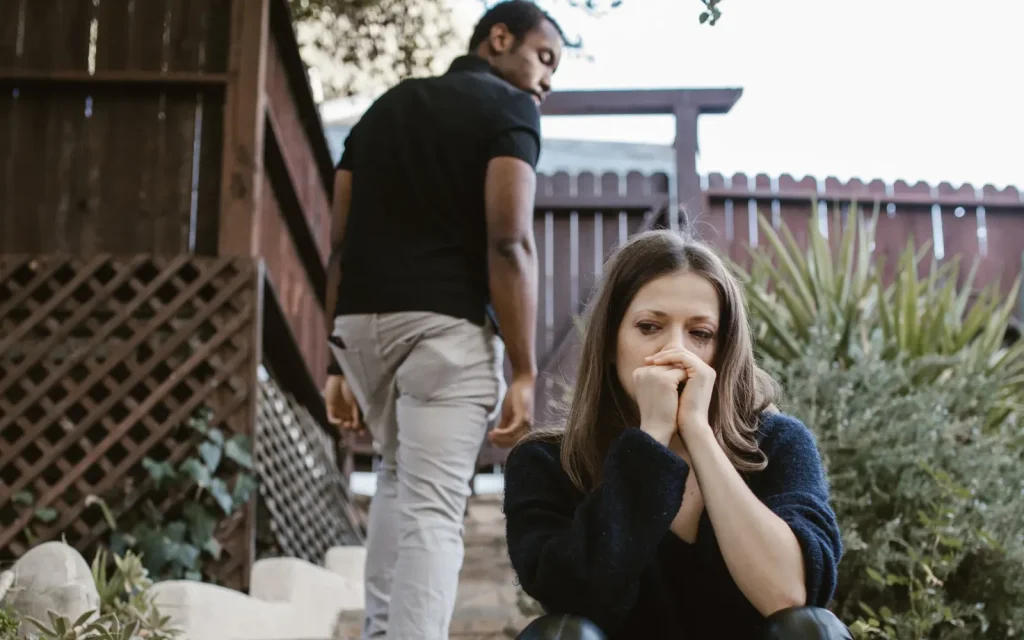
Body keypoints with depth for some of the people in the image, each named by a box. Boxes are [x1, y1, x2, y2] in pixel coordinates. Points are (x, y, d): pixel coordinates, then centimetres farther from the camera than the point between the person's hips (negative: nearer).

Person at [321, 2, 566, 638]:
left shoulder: (386, 105, 20)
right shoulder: (509, 109, 2)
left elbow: (340, 242, 15)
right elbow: (508, 242, -12)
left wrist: (338, 365, 17)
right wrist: (525, 371, -12)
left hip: (361, 322, 6)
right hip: (447, 325, -6)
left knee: (400, 477, 25)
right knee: (432, 507, -6)